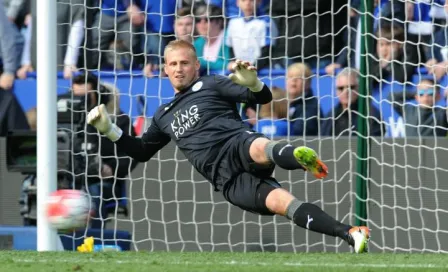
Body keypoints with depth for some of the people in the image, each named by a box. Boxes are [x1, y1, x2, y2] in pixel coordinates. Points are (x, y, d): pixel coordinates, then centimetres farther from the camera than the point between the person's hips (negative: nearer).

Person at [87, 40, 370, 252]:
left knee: (260, 149, -41)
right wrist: (109, 129, 24)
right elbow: (142, 152, 37)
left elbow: (263, 98, 8)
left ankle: (301, 157, -77)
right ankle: (350, 234, -39)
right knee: (280, 201, -24)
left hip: (238, 142, -2)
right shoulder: (164, 115, 32)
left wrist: (253, 83, -16)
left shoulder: (211, 84, 17)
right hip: (225, 177, 2)